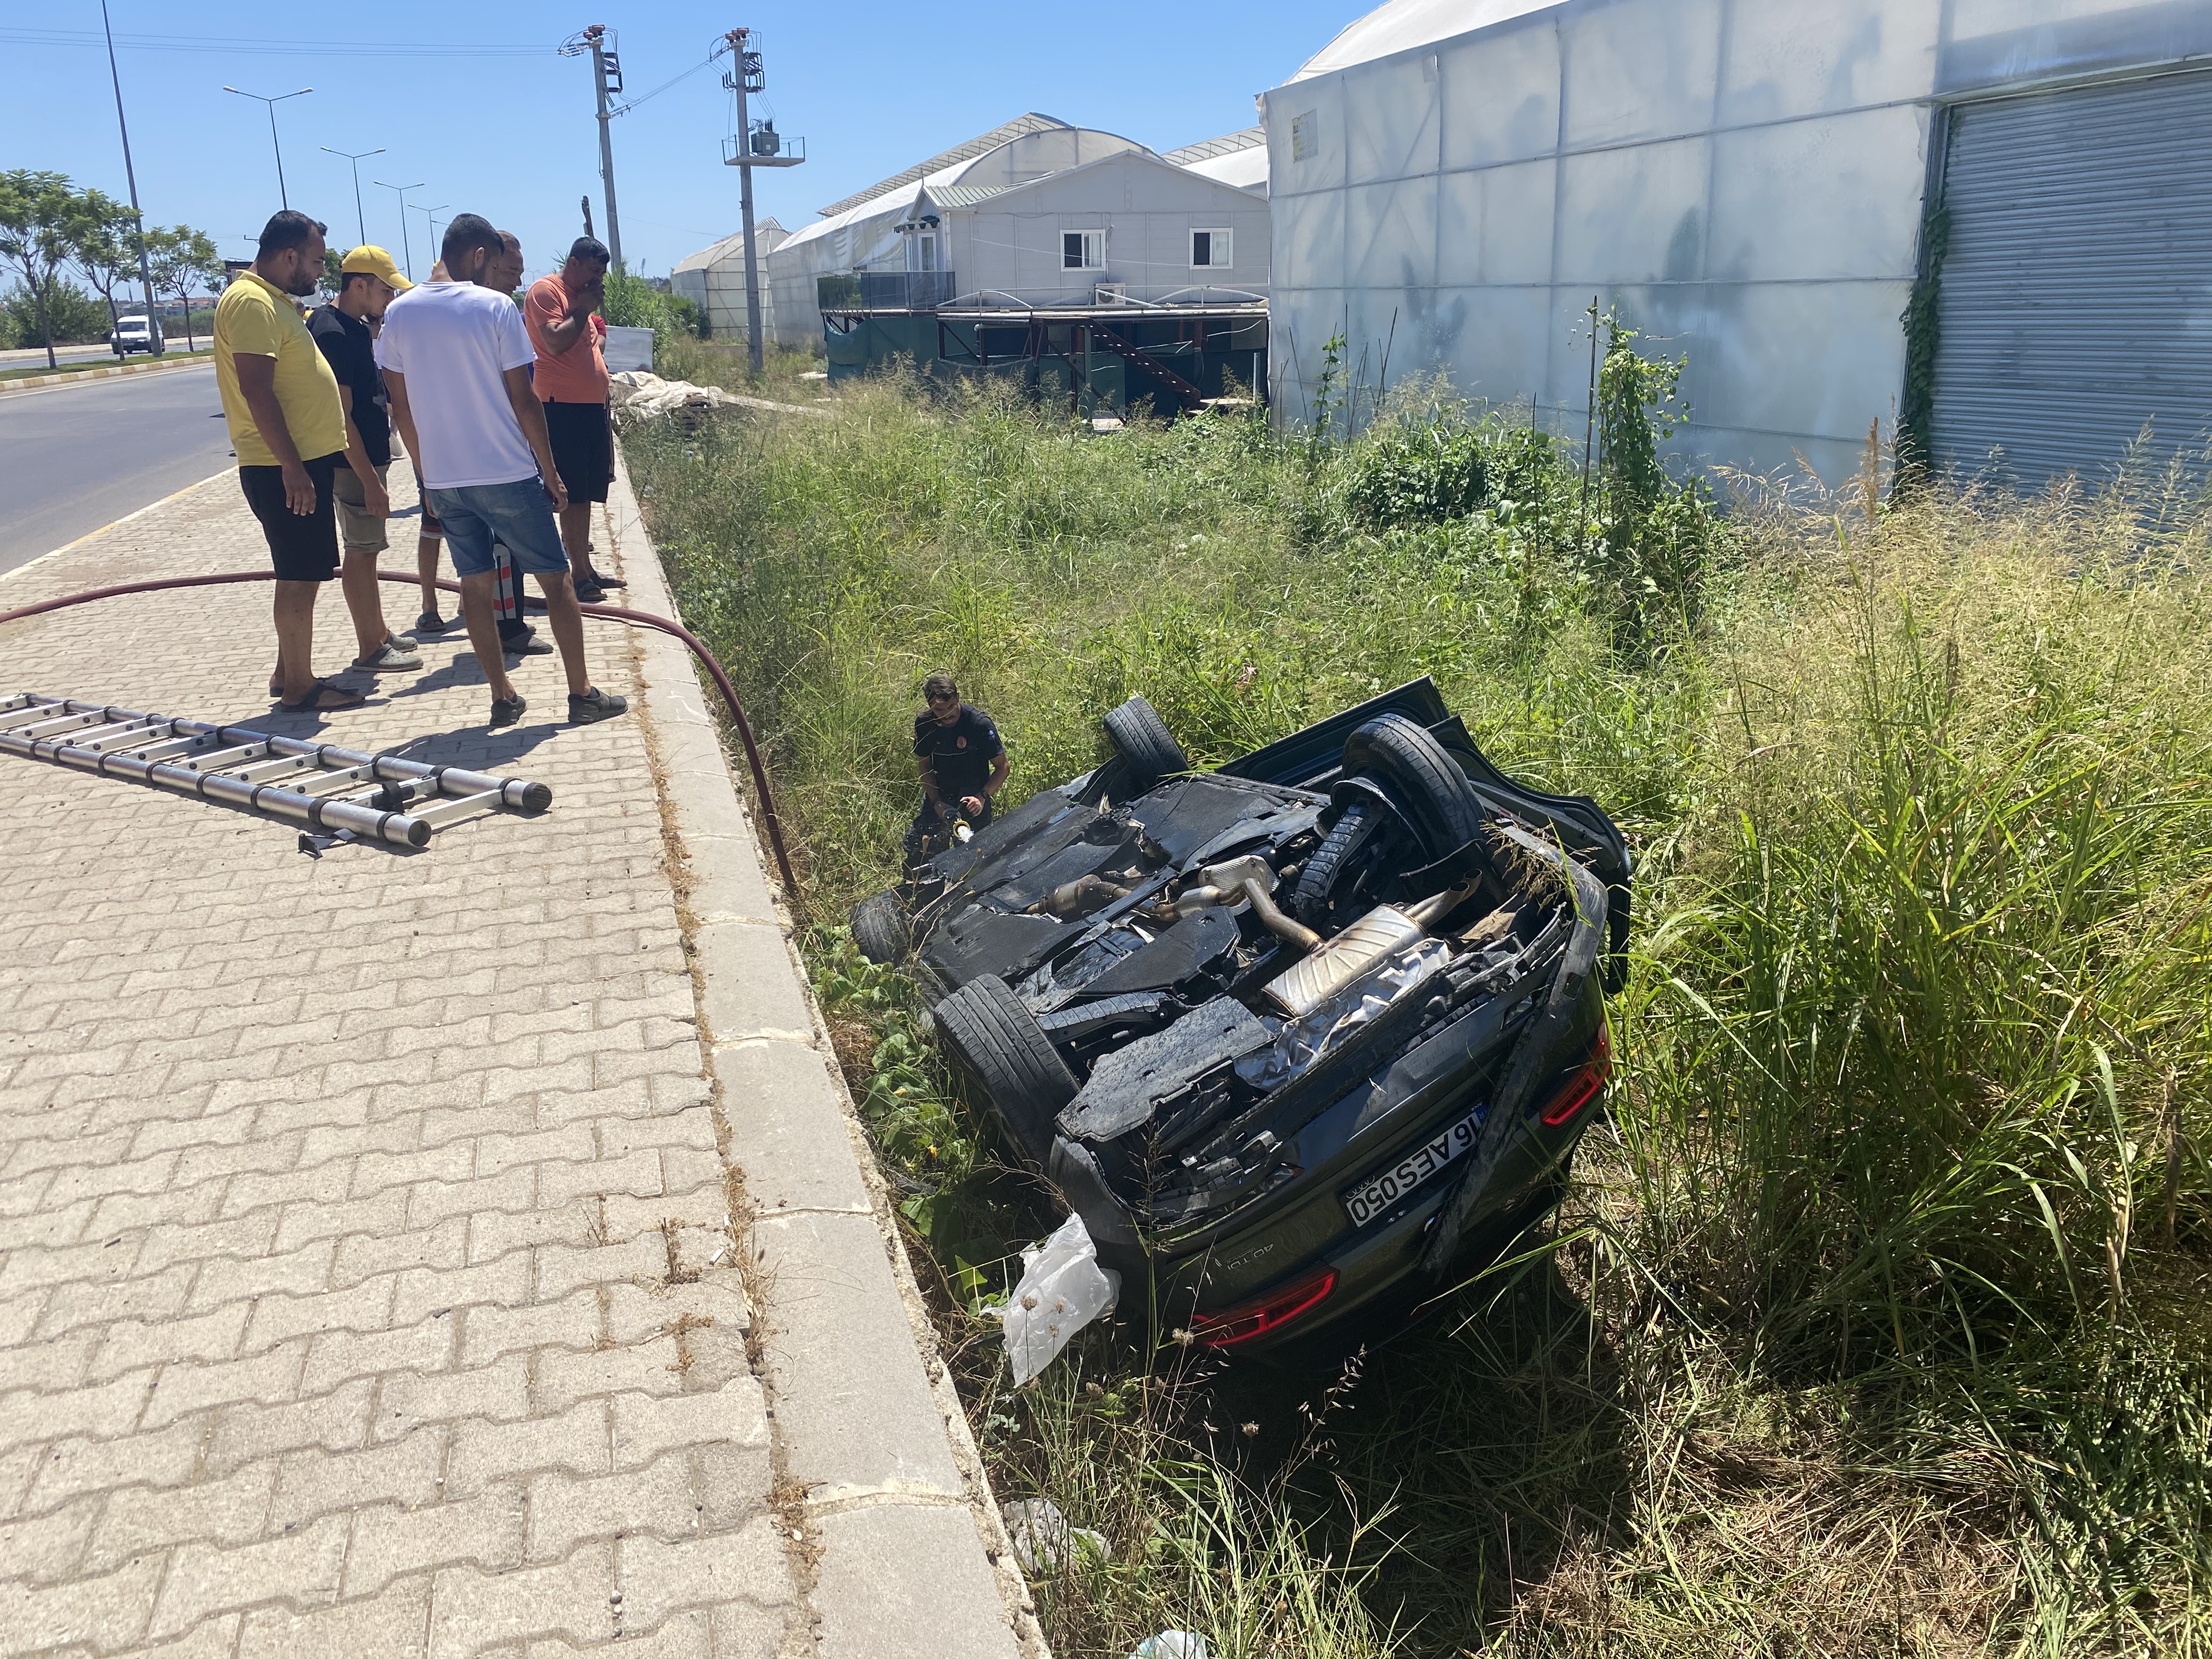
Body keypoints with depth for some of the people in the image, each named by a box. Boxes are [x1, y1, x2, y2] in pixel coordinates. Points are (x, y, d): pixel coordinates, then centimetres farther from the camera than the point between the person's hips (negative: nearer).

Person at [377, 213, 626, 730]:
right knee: (554, 579, 5)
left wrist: (428, 471, 17)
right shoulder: (495, 307, -10)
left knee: (475, 584, 11)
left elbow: (402, 407, 7)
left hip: (443, 477, 5)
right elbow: (523, 400, -10)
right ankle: (582, 694, 7)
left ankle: (503, 696, 15)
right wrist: (550, 471, -2)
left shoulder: (399, 313, 4)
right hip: (506, 474, -5)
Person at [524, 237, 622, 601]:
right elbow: (556, 341, -18)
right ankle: (580, 575, -6)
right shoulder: (546, 291, -6)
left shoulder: (581, 298, 21)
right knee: (572, 494, -8)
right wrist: (585, 308, -11)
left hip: (591, 407, 9)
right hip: (563, 406, -9)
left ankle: (586, 570, 17)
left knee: (586, 494, 11)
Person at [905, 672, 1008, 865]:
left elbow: (1003, 766, -15)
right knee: (914, 844, -2)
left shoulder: (980, 724, -21)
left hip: (973, 797, -3)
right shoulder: (924, 724, -9)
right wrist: (936, 803, -11)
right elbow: (924, 765, 2)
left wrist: (982, 797, -28)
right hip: (938, 794, 3)